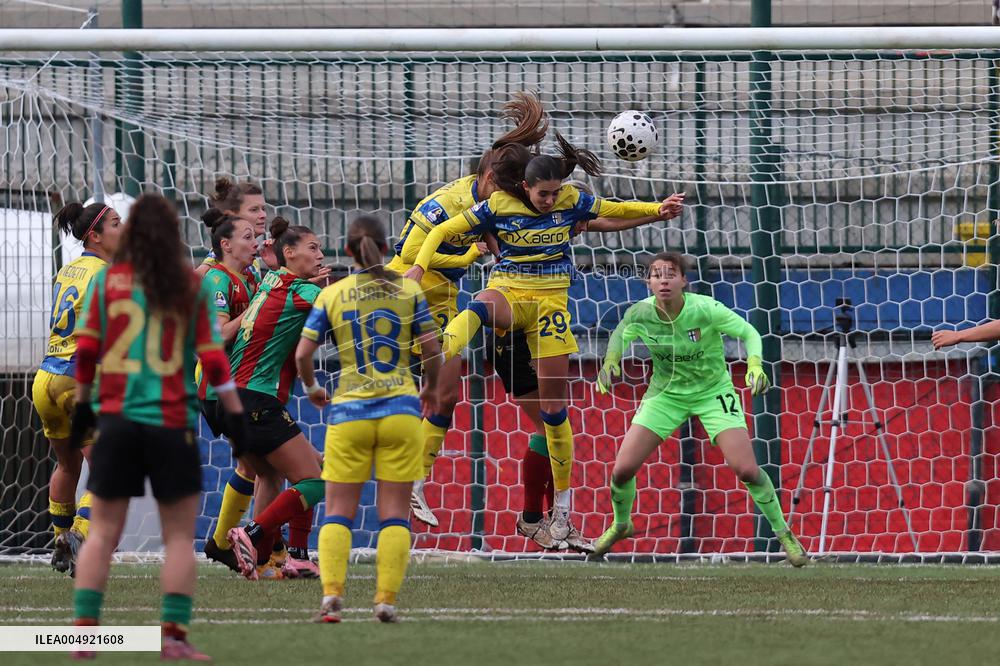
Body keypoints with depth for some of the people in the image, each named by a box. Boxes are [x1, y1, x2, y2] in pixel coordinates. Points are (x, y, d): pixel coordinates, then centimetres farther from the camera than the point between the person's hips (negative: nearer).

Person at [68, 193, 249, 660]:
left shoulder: (107, 281, 3)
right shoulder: (190, 287, 0)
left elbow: (86, 348, 4)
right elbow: (213, 357, -2)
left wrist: (81, 404, 15)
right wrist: (234, 412, 3)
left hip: (117, 420, 1)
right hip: (171, 424, -1)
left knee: (103, 532, 7)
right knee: (179, 536, 5)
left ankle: (84, 627, 0)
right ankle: (173, 635, -1)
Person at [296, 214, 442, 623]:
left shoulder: (331, 295, 1)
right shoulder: (409, 290, 2)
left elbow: (303, 353, -1)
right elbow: (432, 348, 1)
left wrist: (312, 387, 19)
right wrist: (430, 388, 19)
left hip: (349, 412, 0)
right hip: (400, 410, 0)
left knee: (338, 512, 5)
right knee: (394, 513, 3)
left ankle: (332, 594, -10)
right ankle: (386, 600, -4)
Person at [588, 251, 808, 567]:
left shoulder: (705, 309, -27)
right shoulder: (640, 313, -19)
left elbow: (749, 332, -16)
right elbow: (620, 334, 4)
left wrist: (755, 365, -35)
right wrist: (610, 362, -15)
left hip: (713, 392, -3)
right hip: (666, 393, 3)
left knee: (746, 469, -15)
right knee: (622, 469, -5)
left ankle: (783, 532, 8)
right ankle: (621, 525, 27)